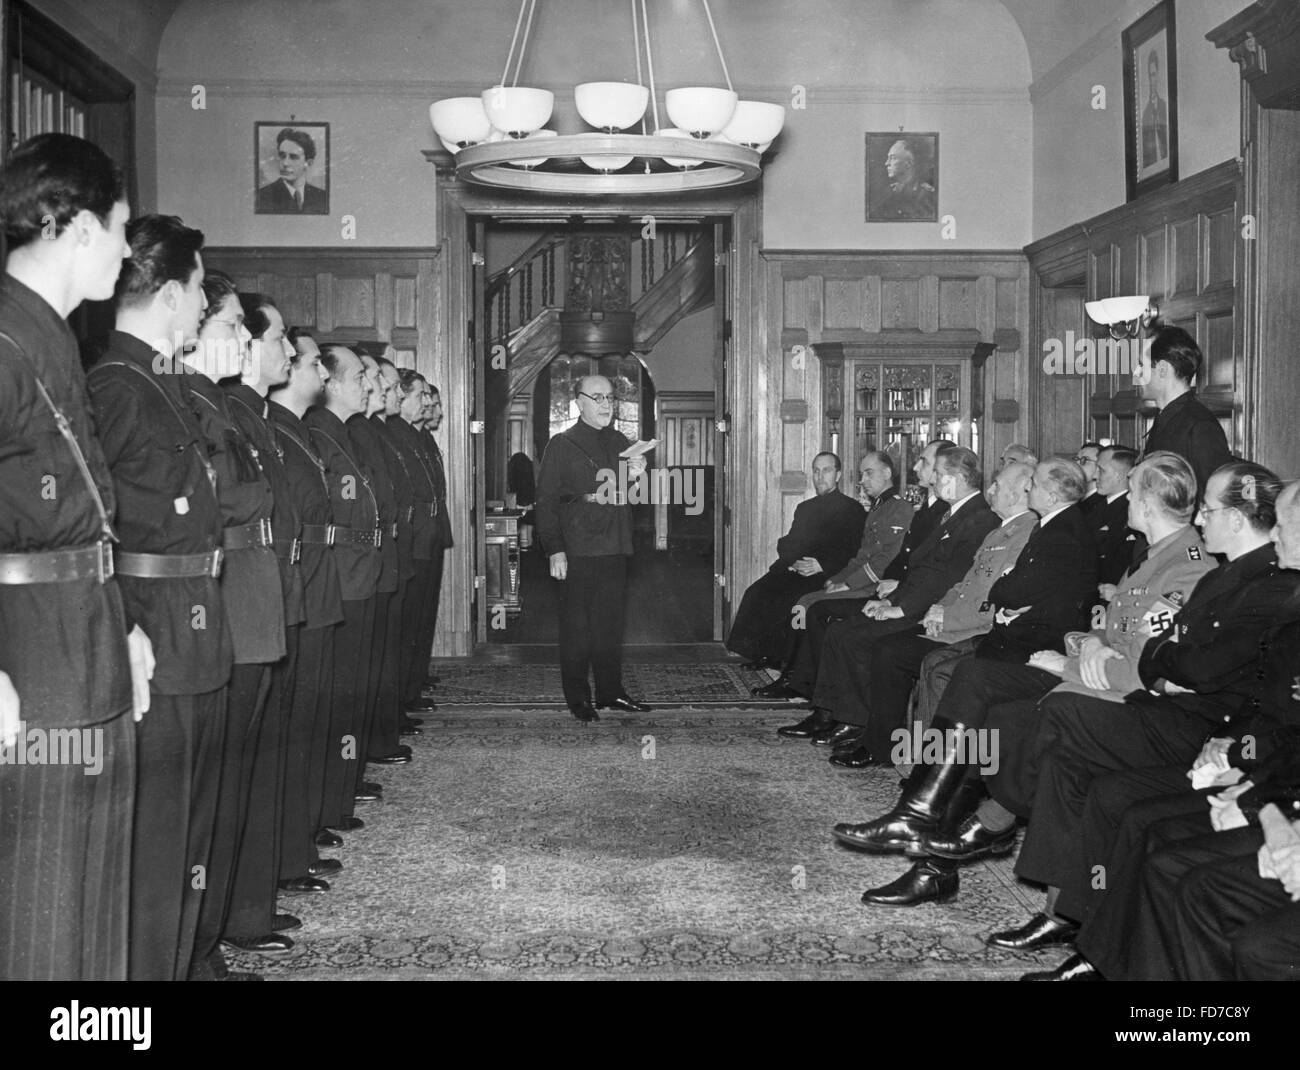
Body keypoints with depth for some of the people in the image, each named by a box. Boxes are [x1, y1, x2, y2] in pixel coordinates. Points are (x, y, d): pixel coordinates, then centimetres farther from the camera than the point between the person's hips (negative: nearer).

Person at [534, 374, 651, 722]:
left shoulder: (621, 444, 15)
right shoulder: (562, 446, -2)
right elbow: (546, 501, -6)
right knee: (577, 627, 0)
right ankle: (577, 697, 9)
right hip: (577, 551, -5)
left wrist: (634, 478, -2)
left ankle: (610, 692, 18)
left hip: (614, 549, 5)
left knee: (611, 624, 9)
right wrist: (555, 550, -13)